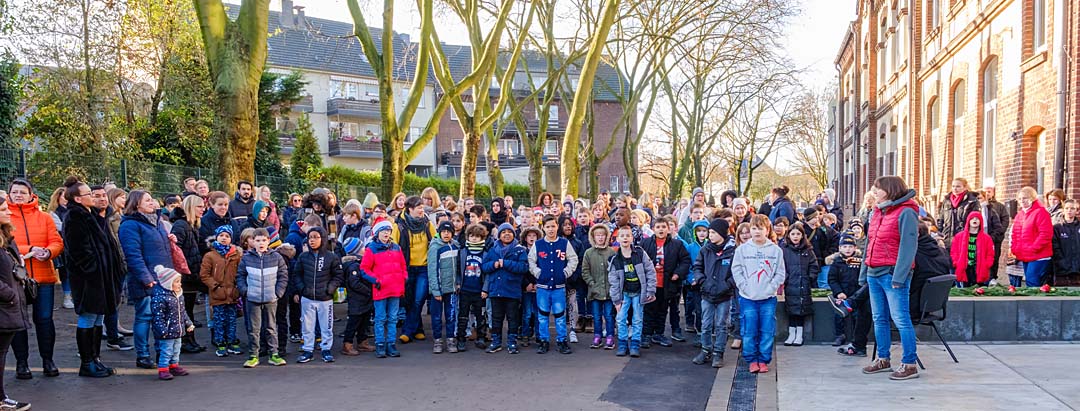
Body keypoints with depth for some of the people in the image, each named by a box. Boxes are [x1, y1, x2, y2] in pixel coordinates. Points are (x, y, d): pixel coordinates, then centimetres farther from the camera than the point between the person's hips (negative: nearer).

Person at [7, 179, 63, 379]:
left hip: (43, 276, 1)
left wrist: (47, 252, -19)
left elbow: (57, 242, 2)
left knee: (44, 319, 6)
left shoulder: (44, 218, 7)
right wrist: (31, 250, -18)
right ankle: (21, 362, 16)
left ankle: (47, 359, 17)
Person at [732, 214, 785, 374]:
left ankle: (764, 360, 15)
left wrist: (771, 287, -9)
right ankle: (751, 359, 14)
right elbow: (736, 270, 1)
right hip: (747, 298, 0)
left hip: (768, 298, 0)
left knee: (767, 331, 3)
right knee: (749, 331, 1)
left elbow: (780, 272, 3)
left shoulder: (776, 250, 1)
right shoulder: (742, 249, 1)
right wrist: (745, 286, -8)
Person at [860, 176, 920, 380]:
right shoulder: (876, 213, 15)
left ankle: (909, 364, -1)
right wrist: (864, 272, 16)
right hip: (874, 273, 8)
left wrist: (899, 277, -20)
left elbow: (908, 246, -15)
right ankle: (883, 360, 23)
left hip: (892, 274, -8)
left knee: (901, 319, -7)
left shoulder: (906, 213, -10)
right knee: (879, 318, 13)